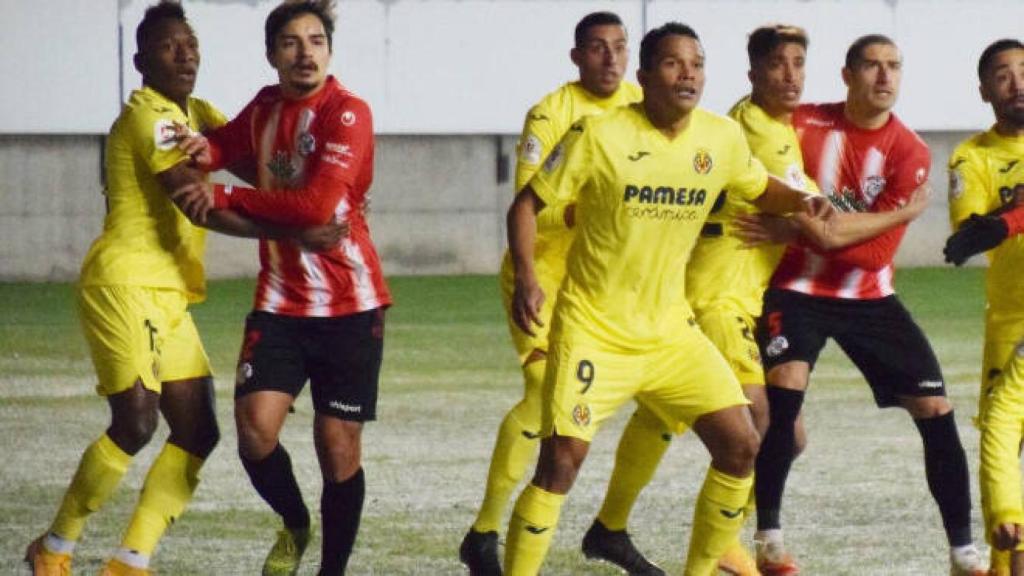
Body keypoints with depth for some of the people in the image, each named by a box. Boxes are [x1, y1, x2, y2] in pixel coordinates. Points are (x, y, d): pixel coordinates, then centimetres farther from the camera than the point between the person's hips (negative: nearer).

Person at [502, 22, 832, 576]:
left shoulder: (723, 138, -1)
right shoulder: (600, 135, -14)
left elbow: (761, 189, 19)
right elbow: (527, 204, -7)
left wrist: (801, 201, -4)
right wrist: (525, 278, -22)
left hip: (670, 330, 5)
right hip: (593, 328, -5)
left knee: (740, 445, -1)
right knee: (561, 458, -17)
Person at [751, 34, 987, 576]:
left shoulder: (910, 153, -9)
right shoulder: (806, 124, -7)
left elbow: (875, 252, -17)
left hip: (868, 295, 2)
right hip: (799, 287, -2)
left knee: (936, 410, -5)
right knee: (785, 387, -26)